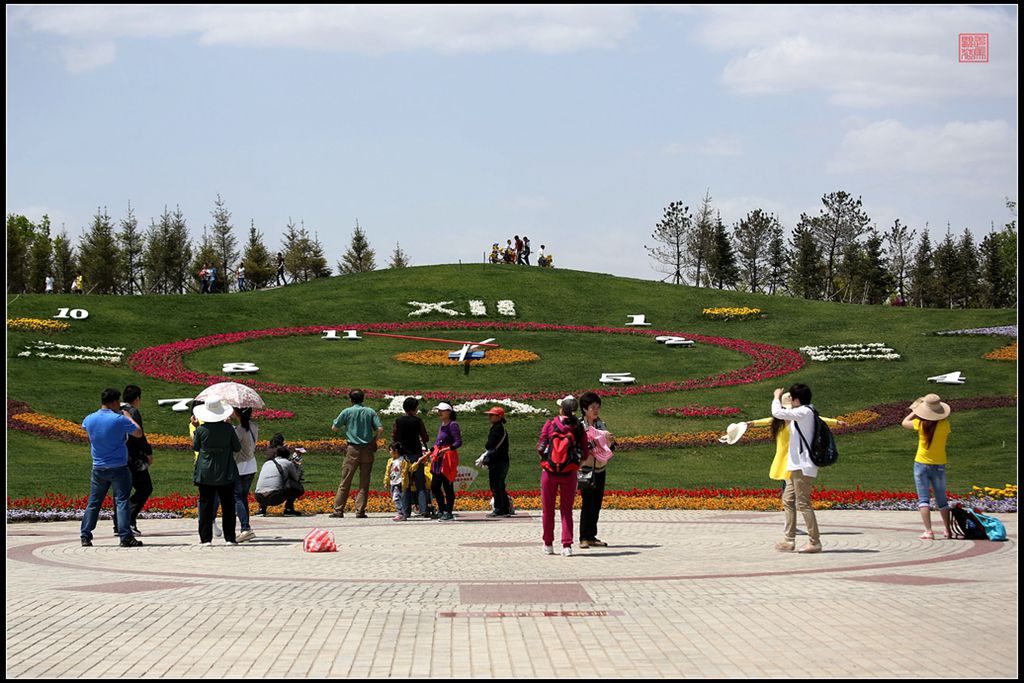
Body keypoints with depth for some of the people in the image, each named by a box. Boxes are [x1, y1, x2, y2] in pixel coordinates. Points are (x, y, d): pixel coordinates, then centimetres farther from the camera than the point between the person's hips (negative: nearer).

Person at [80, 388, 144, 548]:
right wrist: (128, 417, 12)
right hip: (118, 468, -4)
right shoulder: (119, 420, -14)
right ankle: (126, 537, -7)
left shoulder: (90, 419, 0)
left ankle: (85, 537, 11)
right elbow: (138, 433, -2)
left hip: (98, 468, 5)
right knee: (122, 501, -2)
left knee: (93, 503, 11)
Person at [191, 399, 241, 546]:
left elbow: (195, 447, 7)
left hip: (206, 474, 0)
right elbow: (237, 447, 0)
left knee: (205, 505, 5)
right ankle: (230, 538, 6)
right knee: (228, 506, 7)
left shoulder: (201, 429, -8)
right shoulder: (228, 428, -7)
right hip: (226, 473, 0)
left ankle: (206, 538, 2)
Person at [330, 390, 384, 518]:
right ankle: (360, 511, 2)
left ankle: (338, 510, 2)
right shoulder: (371, 412, 4)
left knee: (345, 482, 3)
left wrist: (336, 421, 25)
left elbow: (334, 428, 5)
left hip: (353, 449, -1)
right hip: (367, 449, 1)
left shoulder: (347, 412, -1)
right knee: (364, 483, 5)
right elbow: (380, 429, -4)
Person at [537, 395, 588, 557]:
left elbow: (540, 448, -5)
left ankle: (548, 545, 18)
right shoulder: (579, 428, -6)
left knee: (548, 509, 13)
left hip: (549, 471, -1)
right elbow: (585, 454, -3)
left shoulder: (550, 424, -8)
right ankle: (567, 545, 0)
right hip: (569, 473, 1)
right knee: (567, 510, 9)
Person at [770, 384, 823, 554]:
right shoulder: (805, 413, 16)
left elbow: (777, 413, -21)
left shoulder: (804, 412, -15)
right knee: (788, 500, 14)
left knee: (803, 503, -8)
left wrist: (777, 397, -4)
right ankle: (789, 540, 17)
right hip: (798, 466, 11)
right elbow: (791, 428, 29)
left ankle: (815, 542, -6)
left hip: (803, 467, -11)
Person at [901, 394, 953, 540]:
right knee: (942, 500, 15)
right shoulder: (945, 424, -9)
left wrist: (915, 412, 13)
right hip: (939, 465, 2)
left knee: (923, 499, -2)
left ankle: (928, 532, -13)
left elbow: (904, 422, 5)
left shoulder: (921, 424, -12)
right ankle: (948, 531, 20)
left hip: (922, 464, -2)